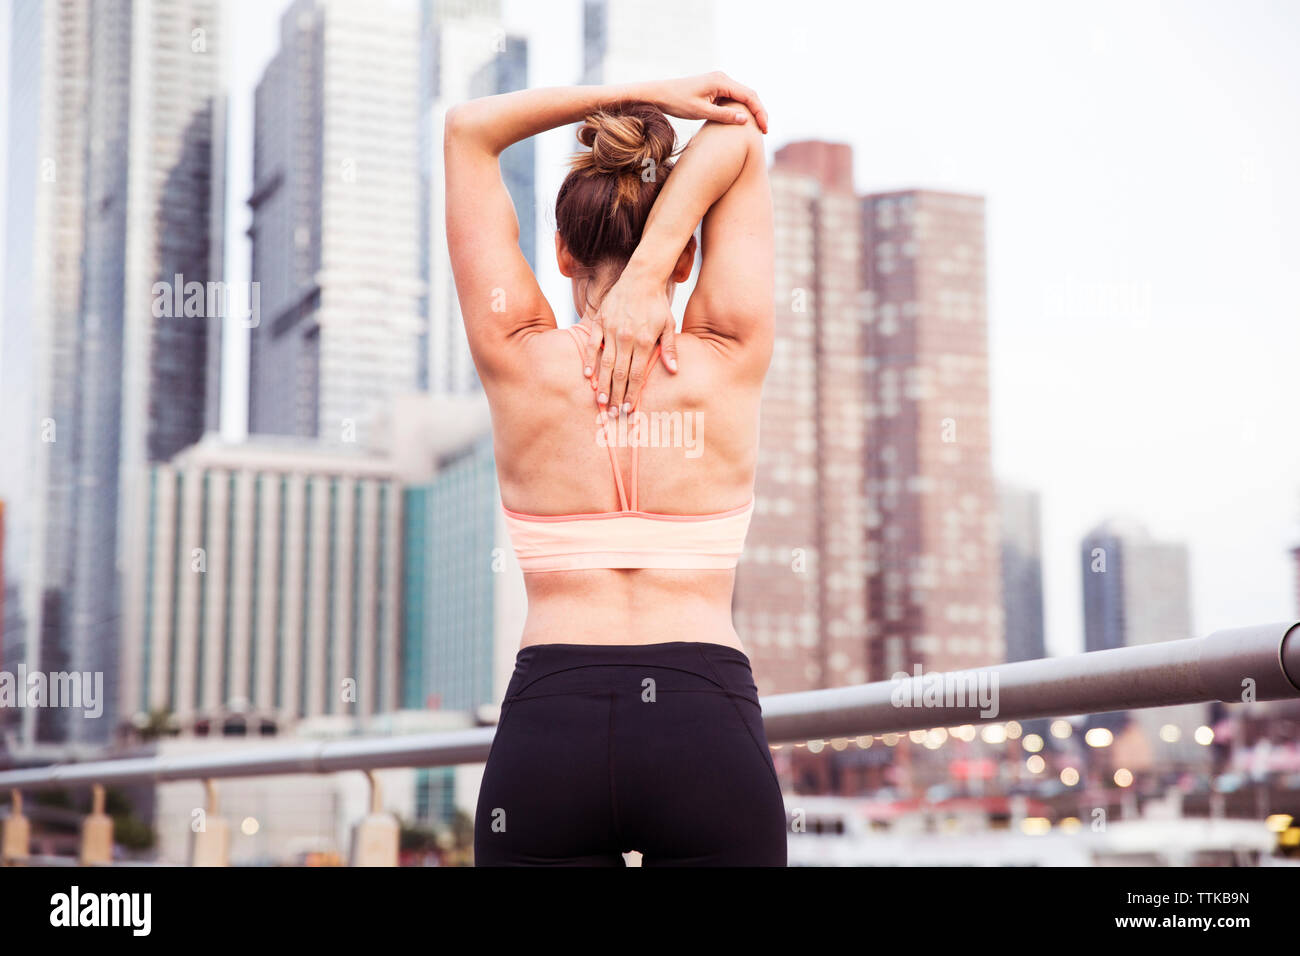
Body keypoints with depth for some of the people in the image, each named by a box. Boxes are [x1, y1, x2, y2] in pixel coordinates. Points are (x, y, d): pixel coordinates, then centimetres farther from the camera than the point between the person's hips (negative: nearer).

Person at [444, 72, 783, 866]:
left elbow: (469, 129, 15)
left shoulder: (522, 362, 4)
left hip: (550, 719, 1)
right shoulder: (730, 363, 4)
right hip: (709, 723, 0)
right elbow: (738, 142, 14)